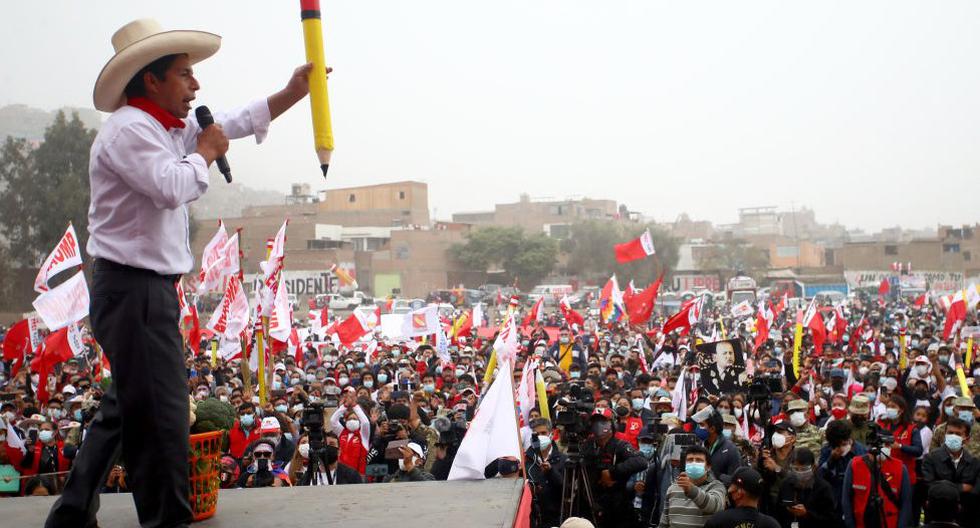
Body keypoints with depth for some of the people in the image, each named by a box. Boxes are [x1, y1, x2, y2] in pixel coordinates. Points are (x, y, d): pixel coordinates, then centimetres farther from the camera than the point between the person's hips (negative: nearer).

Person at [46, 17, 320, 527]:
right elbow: (173, 188, -26)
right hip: (133, 289, -11)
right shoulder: (128, 128, -14)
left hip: (149, 290, 11)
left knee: (126, 407, 17)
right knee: (162, 413, -7)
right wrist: (204, 152, -9)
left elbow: (234, 123, 26)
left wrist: (291, 94, 20)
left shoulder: (169, 129, 17)